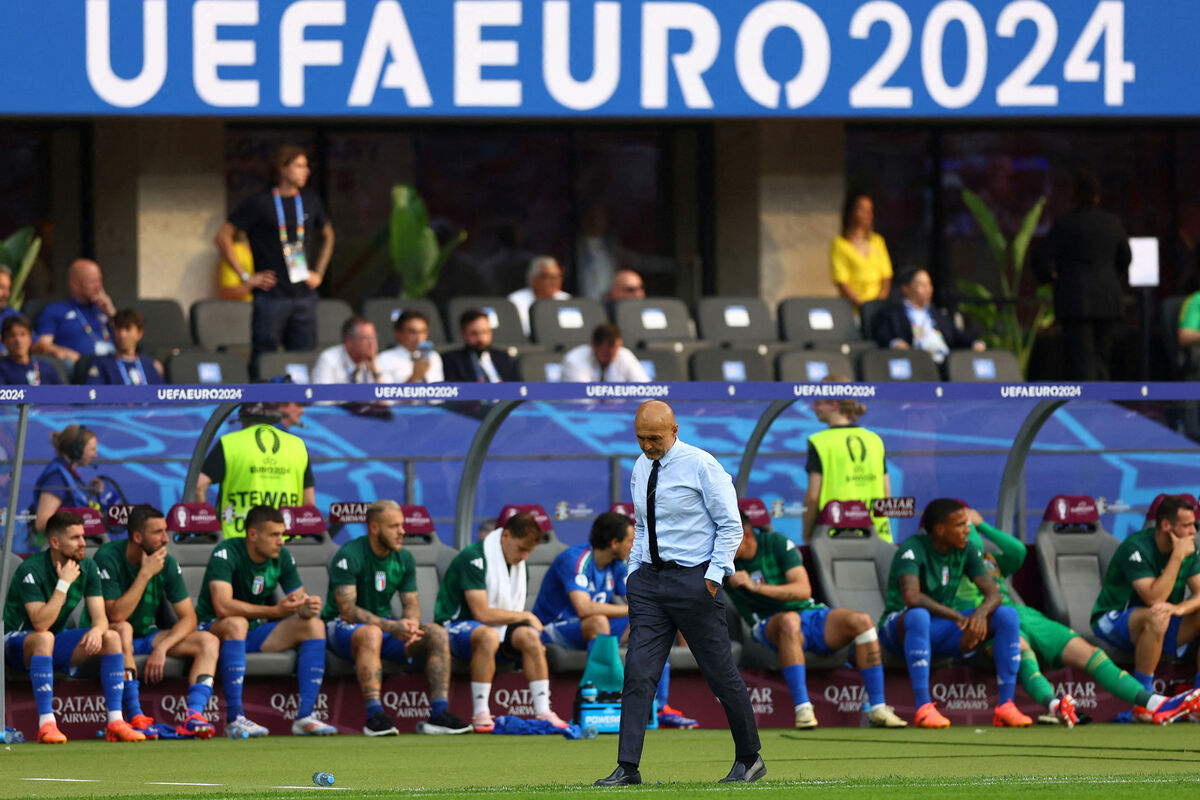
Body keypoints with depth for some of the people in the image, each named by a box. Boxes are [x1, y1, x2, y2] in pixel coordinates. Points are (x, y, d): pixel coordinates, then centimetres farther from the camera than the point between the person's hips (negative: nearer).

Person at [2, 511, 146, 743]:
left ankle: (115, 722, -17)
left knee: (112, 637, -14)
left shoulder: (87, 567, -3)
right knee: (44, 638, -40)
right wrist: (64, 583, -31)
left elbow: (100, 616, -7)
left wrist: (98, 630, -32)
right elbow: (41, 623, -32)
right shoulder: (31, 570, -23)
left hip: (56, 643, 6)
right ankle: (46, 724, -41)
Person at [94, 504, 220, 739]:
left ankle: (193, 717, -34)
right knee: (123, 630, -40)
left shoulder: (167, 562, -4)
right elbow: (116, 615, -27)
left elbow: (188, 618, -5)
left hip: (148, 637, 5)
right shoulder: (108, 558, -18)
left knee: (209, 642, -14)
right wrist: (145, 574, -27)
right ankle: (135, 718, -41)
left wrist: (162, 647, -22)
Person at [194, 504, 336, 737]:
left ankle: (305, 716, -18)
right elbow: (223, 607, -33)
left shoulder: (282, 557, -1)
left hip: (256, 631, 6)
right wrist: (275, 610, -36)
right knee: (236, 623, -40)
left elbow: (299, 600, 1)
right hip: (214, 630, -6)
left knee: (314, 626, -11)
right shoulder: (226, 554, -20)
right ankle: (234, 719, -41)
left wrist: (308, 608, -25)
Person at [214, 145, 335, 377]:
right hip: (271, 295, -5)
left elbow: (328, 236, 28)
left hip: (304, 295, 5)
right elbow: (223, 237, -3)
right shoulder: (258, 203, -4)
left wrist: (319, 273, 15)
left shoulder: (310, 201, 10)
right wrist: (246, 277, -6)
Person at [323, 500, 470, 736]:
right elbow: (347, 610, -23)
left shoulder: (404, 559, 6)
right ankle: (375, 716, -46)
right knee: (371, 634, -41)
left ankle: (439, 714, -21)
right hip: (342, 626, -7)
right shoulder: (349, 556, -16)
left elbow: (412, 604, 6)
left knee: (437, 634, -15)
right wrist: (392, 627, -32)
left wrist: (410, 626, -20)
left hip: (384, 623, 7)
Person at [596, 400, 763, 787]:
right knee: (638, 672, -5)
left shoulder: (701, 466, -8)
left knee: (720, 672, 1)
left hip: (694, 579, -6)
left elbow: (730, 525, -7)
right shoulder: (641, 469, 11)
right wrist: (634, 572, 11)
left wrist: (714, 575, -14)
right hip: (649, 580, 6)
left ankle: (749, 759, 16)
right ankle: (627, 767, -7)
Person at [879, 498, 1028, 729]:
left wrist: (980, 613, -26)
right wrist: (959, 618, -33)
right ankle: (923, 707, -44)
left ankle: (1006, 705, -17)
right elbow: (911, 597, -34)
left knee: (1008, 616, -12)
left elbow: (993, 593, -2)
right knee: (919, 616, -42)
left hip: (941, 633, 6)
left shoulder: (965, 551, 2)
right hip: (898, 628, -6)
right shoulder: (912, 549, -18)